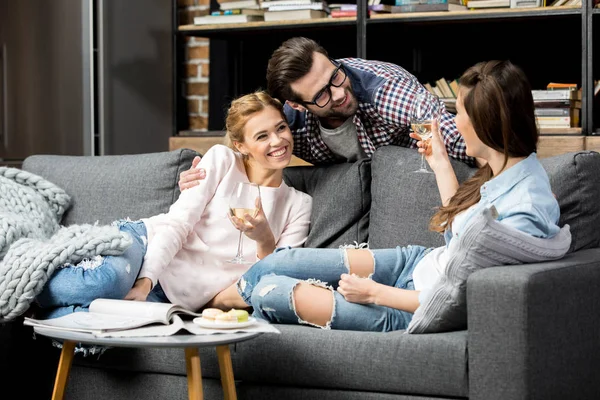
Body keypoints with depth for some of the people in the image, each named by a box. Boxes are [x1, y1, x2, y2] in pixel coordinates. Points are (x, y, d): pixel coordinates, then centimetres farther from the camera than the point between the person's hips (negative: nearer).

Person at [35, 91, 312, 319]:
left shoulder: (299, 205, 9)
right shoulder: (222, 160, 4)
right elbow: (176, 224, -6)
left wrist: (264, 241, -19)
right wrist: (145, 280, -21)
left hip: (177, 299, 1)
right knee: (111, 278, -41)